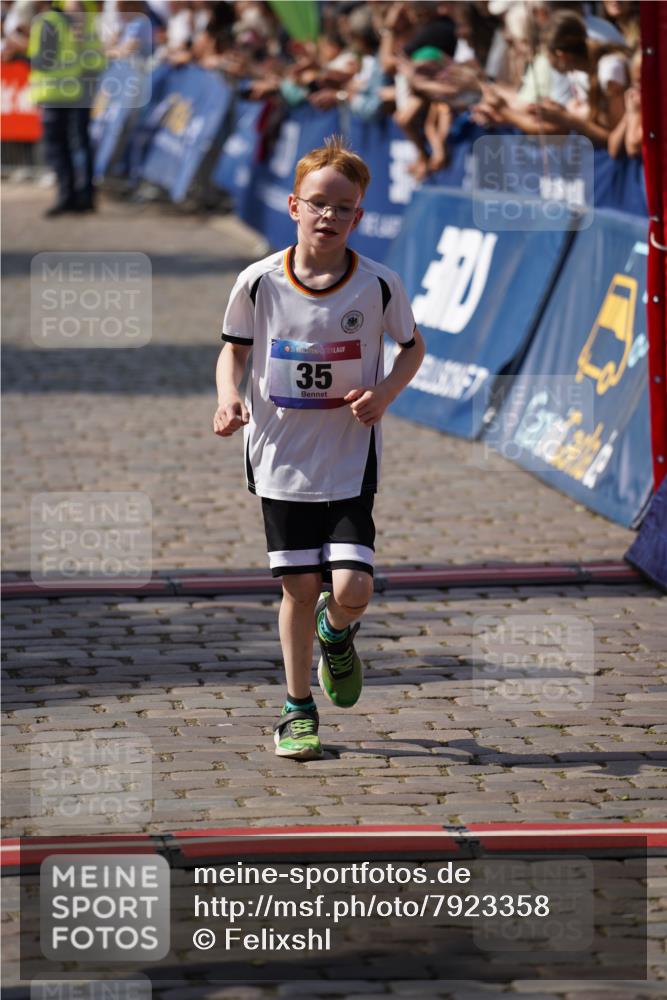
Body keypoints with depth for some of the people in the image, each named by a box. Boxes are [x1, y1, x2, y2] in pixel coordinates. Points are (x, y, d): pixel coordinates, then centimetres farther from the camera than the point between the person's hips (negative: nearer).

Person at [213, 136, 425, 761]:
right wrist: (228, 397, -11)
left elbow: (412, 346, 9)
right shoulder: (258, 282, -7)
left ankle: (337, 635, 27)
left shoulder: (378, 285, -8)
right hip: (281, 457, 0)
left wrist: (385, 392, -10)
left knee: (351, 587, -11)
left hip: (349, 459, 0)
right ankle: (298, 709, 21)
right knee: (300, 586, 3)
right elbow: (234, 350, 8)